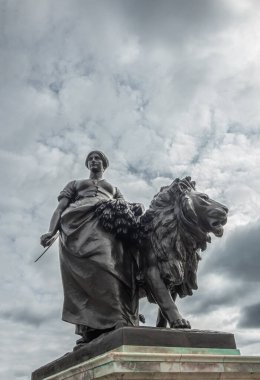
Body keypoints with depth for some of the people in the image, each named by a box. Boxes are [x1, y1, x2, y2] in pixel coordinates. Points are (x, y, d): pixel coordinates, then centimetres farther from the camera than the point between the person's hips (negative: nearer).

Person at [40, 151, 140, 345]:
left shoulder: (114, 189, 41)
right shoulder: (75, 184, 37)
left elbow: (127, 209, 22)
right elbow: (60, 208, 20)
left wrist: (121, 205, -5)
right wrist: (51, 231, 0)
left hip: (107, 224, 0)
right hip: (77, 222, 0)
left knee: (107, 262, -31)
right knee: (81, 271, -26)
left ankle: (117, 322, -42)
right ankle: (90, 328, -33)